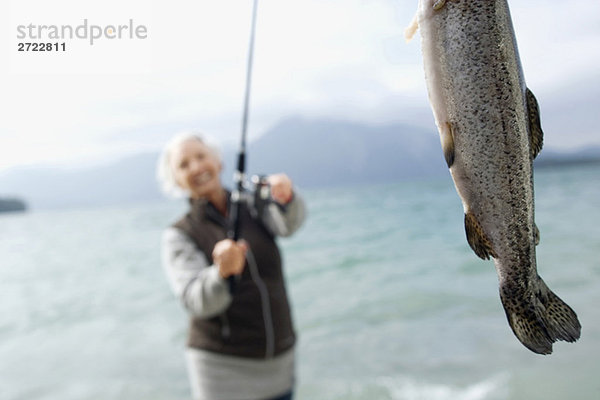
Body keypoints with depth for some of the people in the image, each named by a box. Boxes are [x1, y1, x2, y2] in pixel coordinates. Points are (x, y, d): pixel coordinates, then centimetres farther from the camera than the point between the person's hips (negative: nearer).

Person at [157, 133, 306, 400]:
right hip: (222, 363, -3)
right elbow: (196, 302, -20)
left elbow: (289, 222, -21)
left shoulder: (254, 206, 0)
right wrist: (222, 273, -41)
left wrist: (286, 196, -43)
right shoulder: (178, 236, -7)